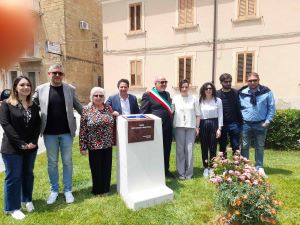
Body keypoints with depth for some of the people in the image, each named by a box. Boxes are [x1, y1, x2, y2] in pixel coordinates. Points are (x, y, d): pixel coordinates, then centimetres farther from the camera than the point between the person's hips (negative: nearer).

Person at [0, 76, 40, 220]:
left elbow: (38, 124, 4)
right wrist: (21, 144, -18)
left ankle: (27, 200, 35)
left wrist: (33, 141, -11)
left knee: (28, 174, 15)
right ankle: (12, 208, 21)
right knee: (13, 177, 4)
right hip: (12, 148, -4)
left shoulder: (33, 105, 7)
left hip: (31, 147, 4)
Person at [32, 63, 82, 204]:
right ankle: (54, 190, 29)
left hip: (66, 132, 0)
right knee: (52, 163, 12)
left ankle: (68, 190, 24)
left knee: (67, 162, 9)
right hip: (49, 133, 1)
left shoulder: (70, 89, 1)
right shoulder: (41, 89, 1)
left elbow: (79, 107, 6)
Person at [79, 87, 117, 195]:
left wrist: (114, 115, -4)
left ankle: (105, 189, 32)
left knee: (107, 167, 13)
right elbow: (82, 130, -7)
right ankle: (98, 190, 30)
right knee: (96, 169, 10)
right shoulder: (86, 110, -7)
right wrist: (83, 147, -9)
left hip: (108, 144, 4)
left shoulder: (108, 107, 4)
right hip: (94, 145, -3)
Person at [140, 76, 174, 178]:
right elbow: (143, 113, -8)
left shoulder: (167, 94, 14)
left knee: (167, 151, 16)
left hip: (168, 128, 6)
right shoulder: (148, 95, -6)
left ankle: (166, 170, 33)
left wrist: (171, 124, 11)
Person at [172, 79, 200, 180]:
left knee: (189, 150, 1)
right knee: (180, 150, 3)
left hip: (191, 127, 0)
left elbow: (197, 114, 7)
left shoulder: (194, 99, 5)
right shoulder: (175, 99, 4)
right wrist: (172, 125, -7)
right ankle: (181, 173, 14)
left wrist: (197, 127, 3)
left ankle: (189, 173, 14)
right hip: (179, 127, 0)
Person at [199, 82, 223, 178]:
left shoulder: (218, 100, 0)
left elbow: (220, 115, 1)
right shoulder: (200, 101, 1)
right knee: (204, 147, 7)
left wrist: (219, 128, -4)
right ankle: (205, 168, 19)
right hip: (203, 125, 1)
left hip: (213, 124, 0)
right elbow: (198, 115, 2)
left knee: (213, 147, 5)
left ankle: (211, 167, 19)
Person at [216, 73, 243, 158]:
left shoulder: (236, 93, 2)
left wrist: (240, 122, -6)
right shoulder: (217, 94, 1)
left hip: (234, 123, 0)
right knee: (222, 147, 11)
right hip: (222, 124, 1)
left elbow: (239, 108, 0)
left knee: (236, 146, 6)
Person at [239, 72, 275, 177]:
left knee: (259, 147, 12)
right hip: (246, 124, 0)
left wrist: (267, 121, -5)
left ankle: (259, 167, 25)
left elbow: (271, 107, 2)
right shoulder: (242, 93, -2)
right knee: (245, 147, 7)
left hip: (261, 124, 0)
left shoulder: (266, 92, -3)